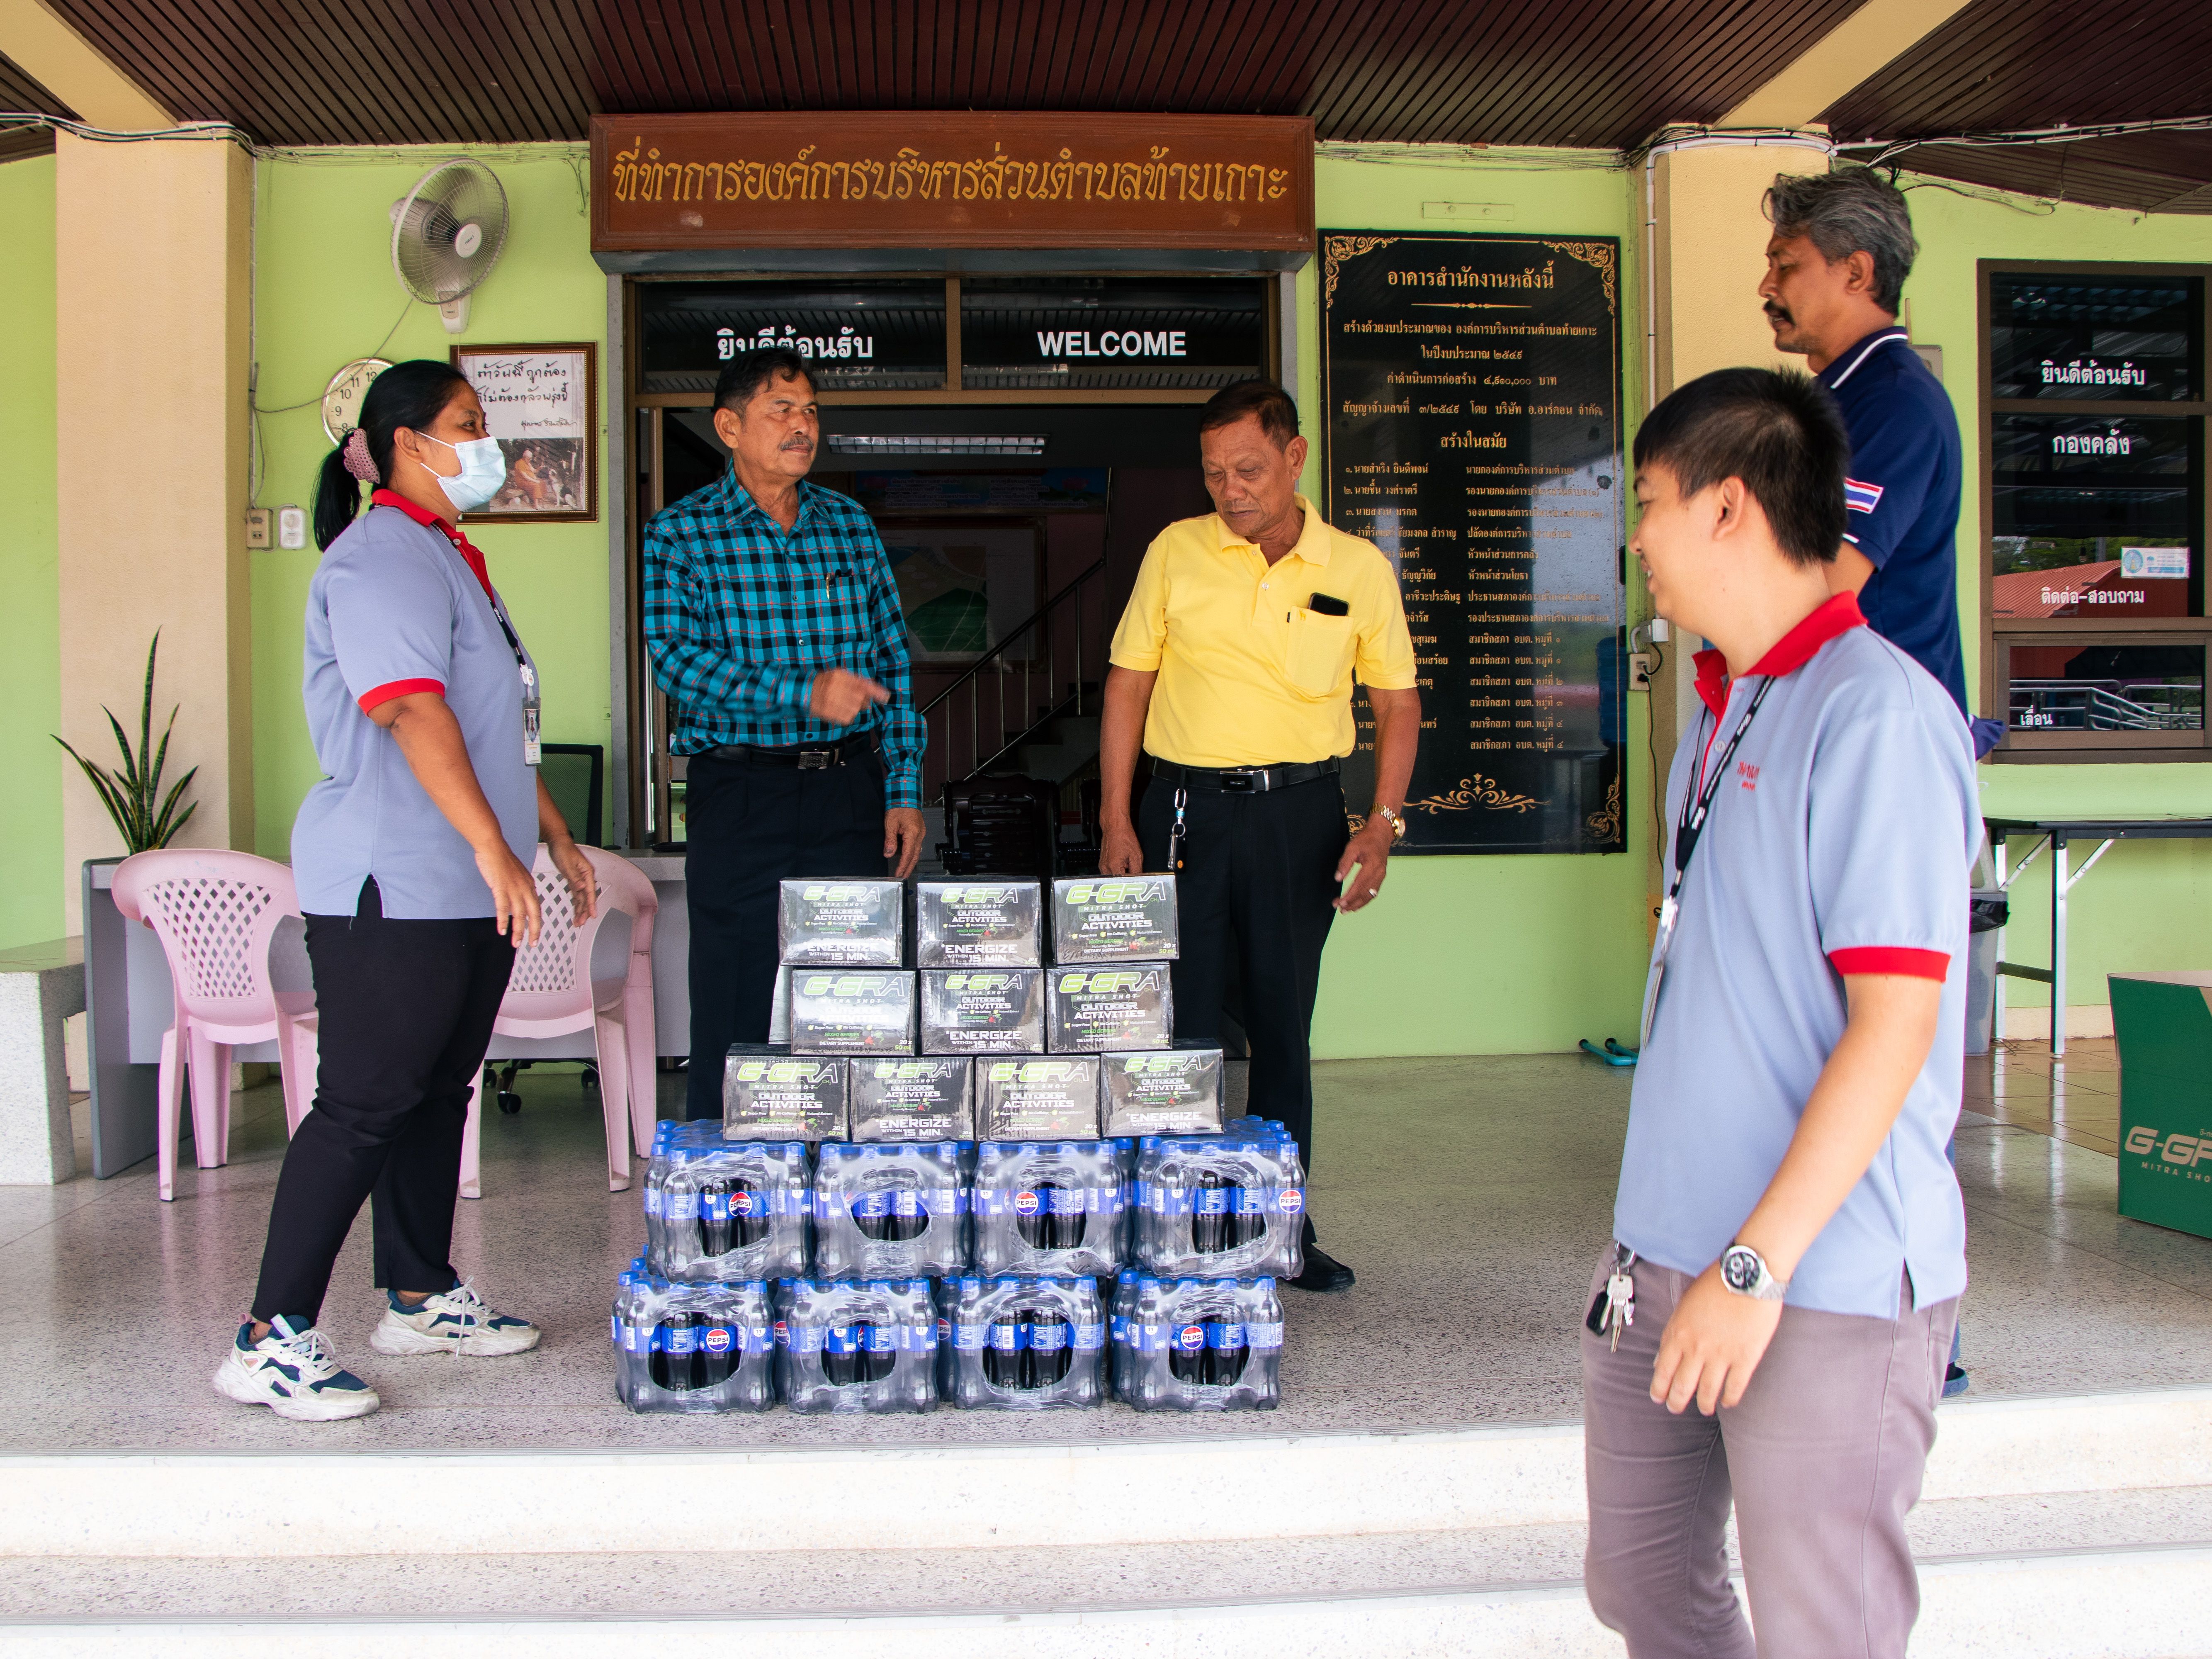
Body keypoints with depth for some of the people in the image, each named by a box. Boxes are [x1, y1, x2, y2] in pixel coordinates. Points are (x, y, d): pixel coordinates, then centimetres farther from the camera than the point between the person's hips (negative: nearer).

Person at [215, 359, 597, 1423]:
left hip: (465, 887, 10)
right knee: (365, 1104, -9)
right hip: (393, 887, -10)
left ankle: (420, 1298, 25)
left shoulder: (449, 557, 21)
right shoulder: (382, 555, -12)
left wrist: (555, 836, 27)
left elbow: (500, 725, 27)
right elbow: (413, 710, -25)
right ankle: (272, 1341, -3)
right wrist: (494, 851, -30)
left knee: (438, 1092, 14)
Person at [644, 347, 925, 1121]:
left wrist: (903, 791, 5)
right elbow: (675, 655, -15)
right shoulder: (679, 533, -1)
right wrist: (803, 693, -25)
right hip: (742, 792, -4)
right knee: (738, 1014, 1)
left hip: (852, 788, 4)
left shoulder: (851, 524, 12)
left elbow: (893, 663, 12)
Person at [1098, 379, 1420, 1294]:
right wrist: (1116, 819, -2)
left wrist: (1382, 824, -4)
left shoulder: (1359, 569, 1)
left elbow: (1397, 702, 7)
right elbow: (1127, 686, 5)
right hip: (1186, 806, 0)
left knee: (1283, 1026, 8)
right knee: (1181, 1026, 1)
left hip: (1299, 810, 1)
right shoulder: (1175, 553, 1)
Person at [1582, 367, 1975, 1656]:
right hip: (1667, 1259, 9)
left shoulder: (1876, 712, -16)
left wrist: (1758, 1263, -22)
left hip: (1826, 1279, -9)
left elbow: (1896, 1020, -21)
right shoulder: (1724, 707, 12)